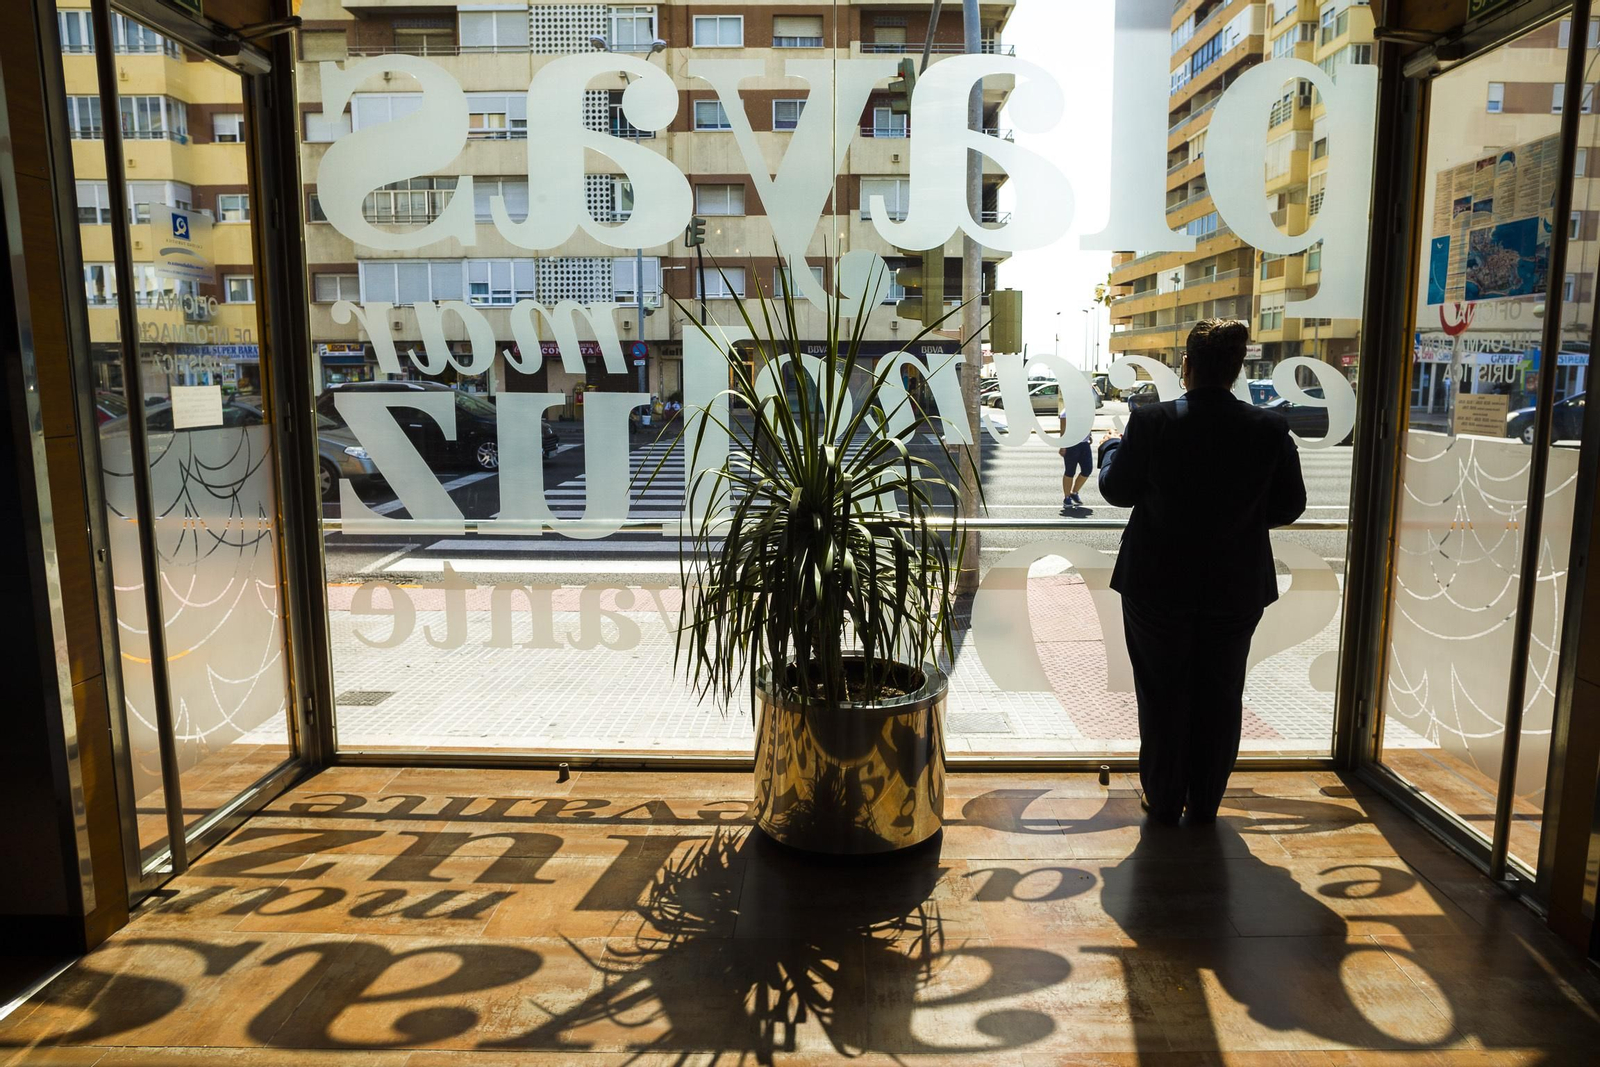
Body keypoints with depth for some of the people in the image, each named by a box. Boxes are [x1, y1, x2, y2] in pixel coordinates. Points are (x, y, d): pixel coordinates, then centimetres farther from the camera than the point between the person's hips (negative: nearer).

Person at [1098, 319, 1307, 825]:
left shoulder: (1151, 422, -16)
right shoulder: (1271, 428, -10)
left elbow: (1117, 489, -5)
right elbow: (1290, 505, -1)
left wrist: (1112, 447, 15)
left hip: (1158, 588, -2)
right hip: (1237, 590, 2)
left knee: (1162, 698, 13)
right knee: (1220, 699, 16)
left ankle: (1164, 802, 25)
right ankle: (1205, 803, 28)